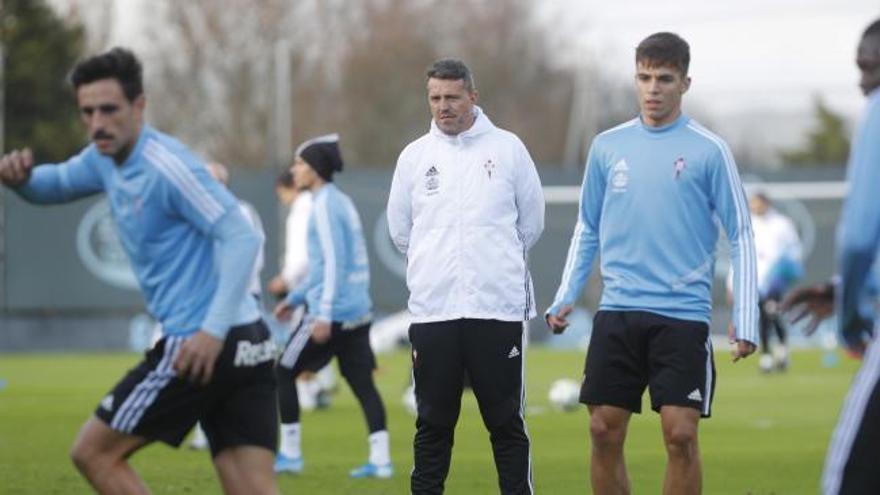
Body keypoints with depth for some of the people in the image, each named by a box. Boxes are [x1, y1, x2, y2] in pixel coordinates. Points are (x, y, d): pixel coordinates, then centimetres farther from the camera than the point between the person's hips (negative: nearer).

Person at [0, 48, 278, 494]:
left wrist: (214, 331, -27)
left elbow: (241, 238, -20)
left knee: (93, 453, 3)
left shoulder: (166, 165, -14)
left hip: (202, 346, -9)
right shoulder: (105, 158, 13)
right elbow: (54, 185, 29)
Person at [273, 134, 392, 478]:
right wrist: (294, 299, 29)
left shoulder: (325, 206, -11)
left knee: (284, 372, 5)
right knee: (362, 382, 5)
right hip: (358, 310, 9)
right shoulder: (341, 202, 17)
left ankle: (290, 454, 7)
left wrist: (324, 314, -24)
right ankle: (380, 459, -3)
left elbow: (334, 262, -19)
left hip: (332, 312, -9)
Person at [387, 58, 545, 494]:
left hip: (497, 307, -2)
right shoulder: (414, 156, 7)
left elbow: (531, 221, 9)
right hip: (432, 309, 2)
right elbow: (400, 229, 15)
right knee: (433, 423, 6)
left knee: (506, 421, 1)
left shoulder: (507, 148, 2)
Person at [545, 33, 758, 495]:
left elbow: (740, 235, -1)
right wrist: (564, 296, 7)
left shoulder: (709, 150, -3)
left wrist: (745, 319, -8)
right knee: (604, 432, 2)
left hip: (683, 314, -3)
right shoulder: (607, 146, 8)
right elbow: (587, 228, 17)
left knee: (680, 435, -9)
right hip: (618, 313, 3)